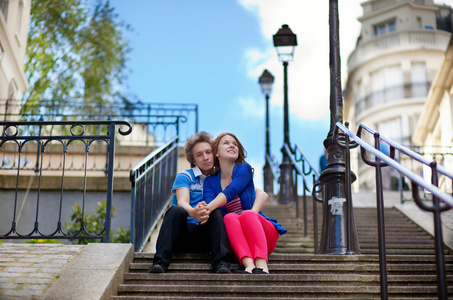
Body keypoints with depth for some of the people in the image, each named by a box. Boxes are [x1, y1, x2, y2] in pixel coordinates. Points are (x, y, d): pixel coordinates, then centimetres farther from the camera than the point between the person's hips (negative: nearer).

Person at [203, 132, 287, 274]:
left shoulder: (244, 168, 1)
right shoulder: (210, 182, 9)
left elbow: (230, 192, -18)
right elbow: (209, 203, -11)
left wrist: (208, 208, -36)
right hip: (234, 238, 1)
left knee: (247, 214, -32)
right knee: (230, 217, -30)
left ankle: (262, 265, -53)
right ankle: (248, 264, -51)